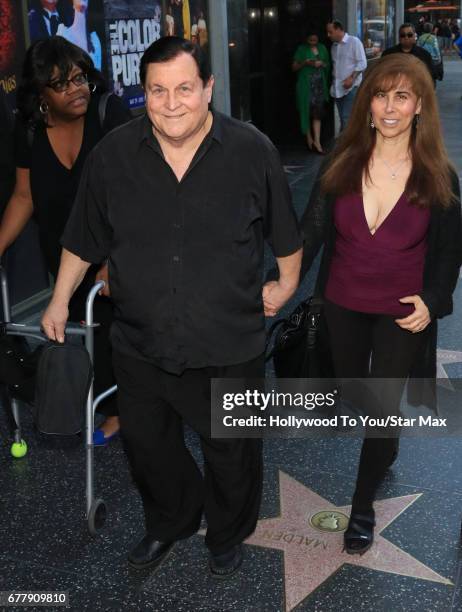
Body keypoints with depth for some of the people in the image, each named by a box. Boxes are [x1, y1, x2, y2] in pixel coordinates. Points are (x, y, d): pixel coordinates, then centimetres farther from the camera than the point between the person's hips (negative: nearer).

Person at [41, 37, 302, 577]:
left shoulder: (253, 152, -11)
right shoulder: (112, 155, -6)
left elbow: (285, 230, 4)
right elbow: (83, 239, 6)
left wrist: (286, 282, 8)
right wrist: (60, 301, 10)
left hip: (229, 347, -2)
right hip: (140, 344, 2)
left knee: (231, 452, 17)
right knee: (146, 443, 21)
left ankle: (228, 535, 47)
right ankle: (168, 522, 52)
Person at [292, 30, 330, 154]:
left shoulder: (322, 48, 12)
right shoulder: (302, 49, 2)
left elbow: (328, 65, 19)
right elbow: (294, 67, 1)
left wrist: (322, 64, -4)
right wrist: (304, 63, -17)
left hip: (319, 84, 2)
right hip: (306, 85, -2)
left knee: (317, 112, -5)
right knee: (307, 111, 0)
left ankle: (316, 141, -6)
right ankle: (309, 138, 12)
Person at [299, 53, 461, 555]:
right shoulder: (341, 163, -6)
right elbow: (311, 230, -10)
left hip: (401, 314, -2)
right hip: (342, 305, 3)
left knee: (382, 408, -1)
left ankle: (363, 507, 21)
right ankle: (383, 447, 54)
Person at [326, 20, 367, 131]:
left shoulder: (354, 42, -4)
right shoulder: (334, 46, 15)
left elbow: (362, 63, -9)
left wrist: (351, 78, -19)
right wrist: (332, 82, 10)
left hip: (351, 87, -6)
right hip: (337, 88, 6)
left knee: (347, 119, -12)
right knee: (343, 119, 9)